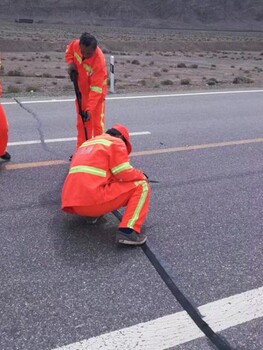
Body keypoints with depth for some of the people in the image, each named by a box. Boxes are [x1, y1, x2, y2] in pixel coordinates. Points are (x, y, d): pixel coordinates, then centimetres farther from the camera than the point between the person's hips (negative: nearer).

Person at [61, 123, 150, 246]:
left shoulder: (86, 144, 29)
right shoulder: (116, 142, 7)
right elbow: (125, 174, -3)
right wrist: (141, 175, 17)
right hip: (93, 200, -8)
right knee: (141, 185, 4)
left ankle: (92, 213, 15)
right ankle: (127, 231, -11)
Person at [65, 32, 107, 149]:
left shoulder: (99, 62, -34)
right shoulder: (76, 44, -19)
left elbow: (95, 89, -34)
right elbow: (69, 51, 7)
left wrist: (89, 109, -40)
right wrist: (70, 63, -14)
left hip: (96, 91, -6)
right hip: (81, 90, 6)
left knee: (97, 123, -6)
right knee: (81, 122, 13)